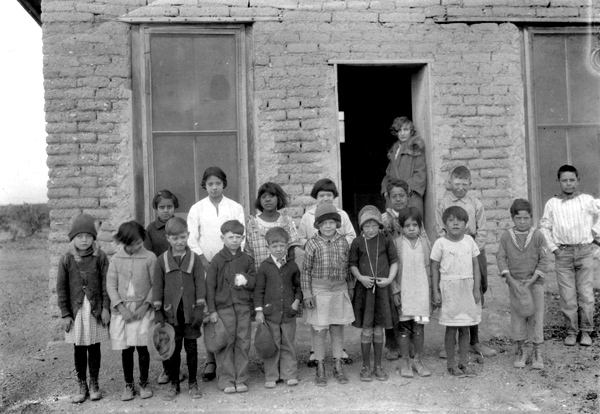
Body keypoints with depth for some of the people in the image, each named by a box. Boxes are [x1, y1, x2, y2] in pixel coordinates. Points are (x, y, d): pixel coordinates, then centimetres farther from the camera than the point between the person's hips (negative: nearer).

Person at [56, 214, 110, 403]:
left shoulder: (100, 257, -6)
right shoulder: (66, 259, -3)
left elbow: (106, 284, -3)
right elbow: (61, 288, 0)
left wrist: (106, 308, -6)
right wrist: (65, 314, -3)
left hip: (96, 310, -1)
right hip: (76, 311, 1)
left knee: (94, 348, 9)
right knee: (79, 350, 9)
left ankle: (94, 384, 23)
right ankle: (82, 386, 21)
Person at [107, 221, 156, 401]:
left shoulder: (149, 257, -4)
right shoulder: (116, 259, 2)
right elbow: (111, 285, 1)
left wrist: (145, 305, -11)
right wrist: (122, 308, -8)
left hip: (142, 309, -2)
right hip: (122, 309, 2)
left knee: (141, 346, -2)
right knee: (126, 349, 6)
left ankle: (144, 383, 15)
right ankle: (128, 385, 20)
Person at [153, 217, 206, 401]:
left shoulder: (194, 259, 0)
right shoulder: (162, 260, 1)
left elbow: (200, 284, -1)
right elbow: (157, 286, 3)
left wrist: (200, 308, -7)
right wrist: (157, 310, -1)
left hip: (190, 311, 0)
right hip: (171, 311, 1)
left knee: (191, 347, 7)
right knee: (173, 349, 8)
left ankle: (193, 383, 20)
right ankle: (174, 384, 20)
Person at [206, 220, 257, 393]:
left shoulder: (246, 259, 9)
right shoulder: (217, 259, 0)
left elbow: (255, 280, 14)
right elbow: (210, 285, 0)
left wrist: (246, 280, -11)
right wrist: (212, 310, -4)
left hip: (244, 306, 2)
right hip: (224, 306, -2)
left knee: (243, 343, 4)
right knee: (226, 343, -1)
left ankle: (241, 379, 13)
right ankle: (226, 380, 8)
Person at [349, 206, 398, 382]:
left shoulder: (386, 240, -1)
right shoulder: (357, 242, -2)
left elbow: (394, 261, 3)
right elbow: (352, 264, 3)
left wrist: (389, 279, -9)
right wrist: (360, 277, -13)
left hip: (382, 288, 1)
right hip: (364, 288, -1)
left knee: (379, 329, 9)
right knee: (366, 329, 2)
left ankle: (378, 366, 22)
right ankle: (366, 366, 16)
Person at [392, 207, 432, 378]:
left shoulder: (425, 242, 3)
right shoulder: (396, 243, -4)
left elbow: (429, 268, 8)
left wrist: (431, 291, 6)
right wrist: (395, 292, -6)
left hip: (421, 291, 2)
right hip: (403, 291, -2)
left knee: (419, 327, 7)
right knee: (404, 327, 4)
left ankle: (418, 360, 21)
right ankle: (405, 361, 17)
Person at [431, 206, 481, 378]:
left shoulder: (469, 241, 3)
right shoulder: (440, 243, -5)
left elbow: (475, 265, 6)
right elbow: (435, 268, -1)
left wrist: (476, 289, 1)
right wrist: (435, 291, -5)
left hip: (467, 288, 3)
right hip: (449, 288, -3)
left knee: (465, 328, 9)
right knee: (451, 328, 2)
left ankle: (463, 363, 20)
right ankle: (451, 364, 14)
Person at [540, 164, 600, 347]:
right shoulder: (552, 204, 3)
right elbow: (544, 227, 8)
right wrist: (553, 248, 1)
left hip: (584, 251, 0)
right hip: (563, 253, 0)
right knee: (567, 296, 2)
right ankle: (571, 331, 12)